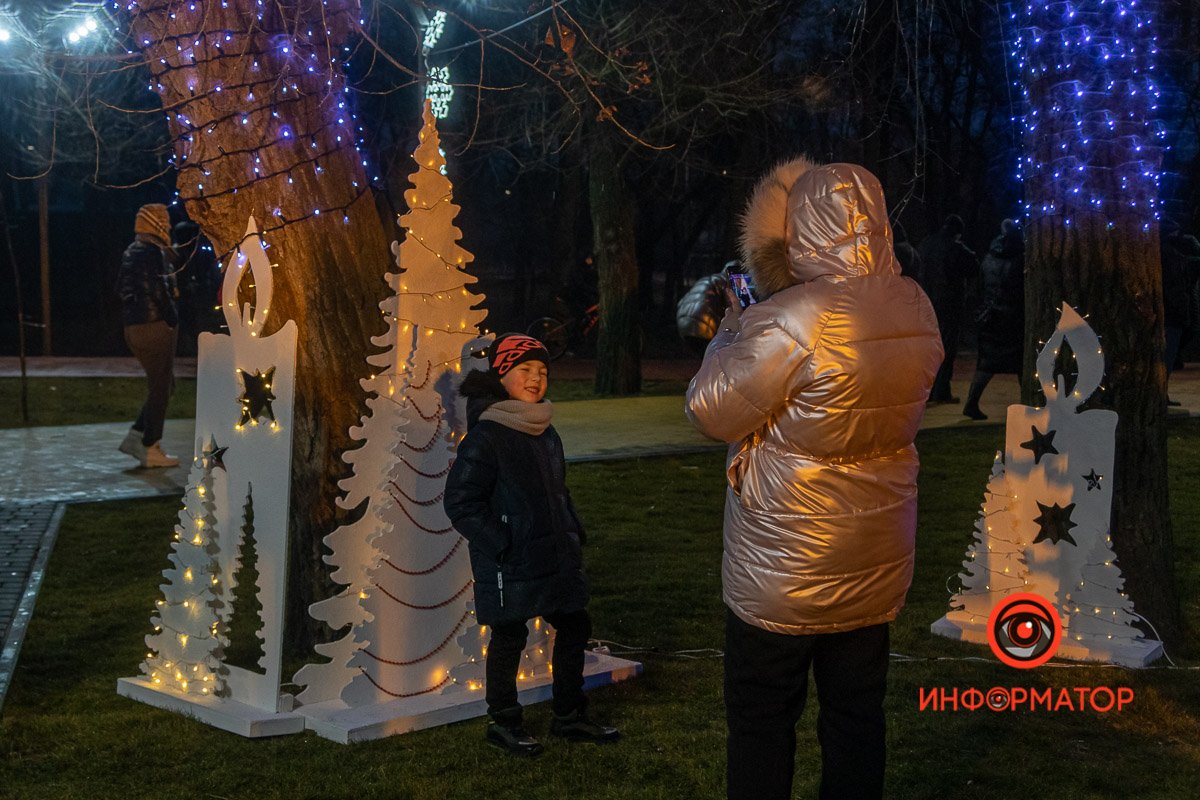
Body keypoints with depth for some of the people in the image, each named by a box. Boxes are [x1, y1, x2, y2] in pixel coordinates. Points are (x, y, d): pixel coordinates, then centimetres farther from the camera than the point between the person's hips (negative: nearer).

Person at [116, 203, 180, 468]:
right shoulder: (153, 252, -14)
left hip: (133, 327, 9)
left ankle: (135, 436, 12)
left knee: (163, 385, 18)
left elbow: (122, 289, 20)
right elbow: (159, 291, -20)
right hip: (154, 327, -9)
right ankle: (151, 449, 2)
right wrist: (172, 319, -12)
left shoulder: (130, 253, 15)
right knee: (160, 388, -1)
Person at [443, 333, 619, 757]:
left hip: (555, 556, 8)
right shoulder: (486, 435, -15)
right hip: (510, 564, -8)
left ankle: (569, 717, 27)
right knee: (509, 638, 3)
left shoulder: (545, 432, 11)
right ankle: (503, 722, 20)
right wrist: (499, 545, -19)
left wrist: (573, 532, 14)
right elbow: (460, 500, -17)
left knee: (575, 626, 13)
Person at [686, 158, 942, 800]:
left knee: (761, 722, 10)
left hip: (785, 572, -6)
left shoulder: (790, 321, -26)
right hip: (875, 565, 6)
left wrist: (730, 333, 1)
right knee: (856, 713, 17)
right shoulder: (914, 309, -4)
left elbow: (712, 412, -15)